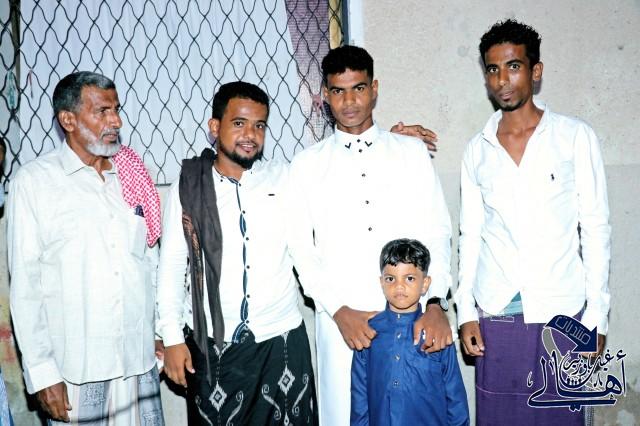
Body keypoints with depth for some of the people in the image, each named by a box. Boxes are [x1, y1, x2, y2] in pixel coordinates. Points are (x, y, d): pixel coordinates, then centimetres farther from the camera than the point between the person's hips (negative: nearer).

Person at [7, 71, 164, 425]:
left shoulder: (132, 176, 7)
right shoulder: (34, 181, -5)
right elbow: (25, 285, -6)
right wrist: (41, 372, -8)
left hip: (140, 359, 4)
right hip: (73, 366, -3)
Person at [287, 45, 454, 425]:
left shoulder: (413, 152, 7)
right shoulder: (307, 165, 6)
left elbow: (436, 233, 2)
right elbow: (302, 251, 3)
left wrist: (435, 305, -11)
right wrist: (339, 311, -9)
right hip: (340, 320, 0)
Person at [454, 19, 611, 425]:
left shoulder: (576, 137, -1)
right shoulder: (477, 151, 7)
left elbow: (595, 228, -1)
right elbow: (471, 235, 9)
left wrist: (595, 316, -5)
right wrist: (466, 312, 5)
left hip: (560, 314, -2)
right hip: (495, 314, 2)